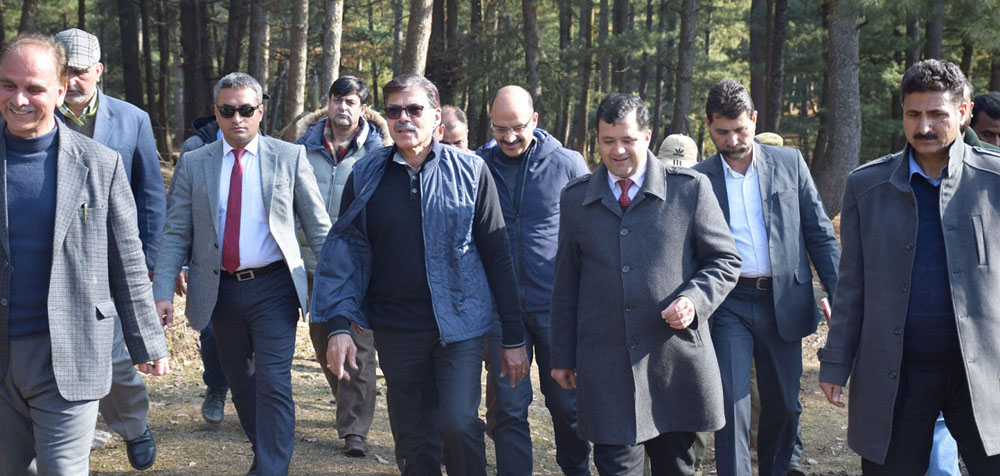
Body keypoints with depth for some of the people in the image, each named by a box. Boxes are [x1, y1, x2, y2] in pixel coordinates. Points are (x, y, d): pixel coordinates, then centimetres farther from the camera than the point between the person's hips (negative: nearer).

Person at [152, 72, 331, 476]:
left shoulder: (290, 158, 1)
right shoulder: (193, 164, 5)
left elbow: (318, 227, 2)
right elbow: (175, 233, 4)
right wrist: (163, 292, -6)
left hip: (273, 289, -3)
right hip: (221, 290, 3)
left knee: (272, 382, -10)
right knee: (240, 382, 15)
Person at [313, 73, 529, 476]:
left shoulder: (470, 171, -2)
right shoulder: (366, 176, 3)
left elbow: (497, 255, -1)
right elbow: (345, 251, 5)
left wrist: (513, 337, -2)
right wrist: (339, 325, -5)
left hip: (459, 323, -2)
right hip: (396, 329, 2)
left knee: (458, 423, -16)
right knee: (413, 443, 10)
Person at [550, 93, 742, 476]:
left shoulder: (691, 189, 1)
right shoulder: (575, 198, 8)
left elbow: (725, 260, 6)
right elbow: (566, 282, 11)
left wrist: (695, 299, -13)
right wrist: (563, 356, 10)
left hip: (675, 356, 0)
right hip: (605, 365, 1)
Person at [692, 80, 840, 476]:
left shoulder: (790, 163, 4)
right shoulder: (698, 178, 2)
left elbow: (819, 232, 5)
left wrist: (839, 293, -2)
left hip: (783, 302, 2)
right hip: (728, 304, -1)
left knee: (783, 405, 11)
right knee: (731, 404, -8)